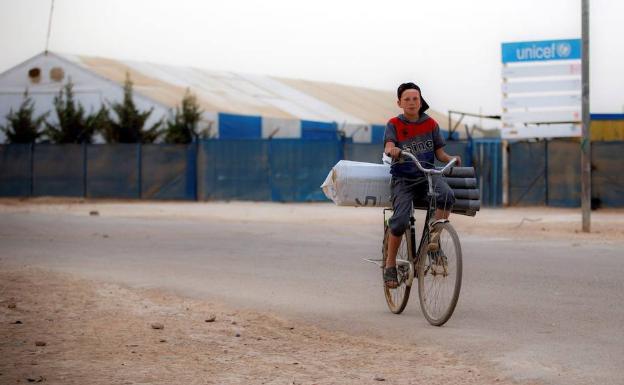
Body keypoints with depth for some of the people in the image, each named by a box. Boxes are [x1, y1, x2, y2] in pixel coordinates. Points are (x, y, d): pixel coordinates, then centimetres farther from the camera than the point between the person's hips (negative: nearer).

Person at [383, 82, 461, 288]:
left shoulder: (430, 124, 8)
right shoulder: (394, 124, 3)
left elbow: (439, 152, 8)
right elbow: (388, 146, -13)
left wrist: (451, 159, -14)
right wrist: (392, 150, -38)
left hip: (427, 175, 1)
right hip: (403, 178, -1)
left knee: (446, 195, -32)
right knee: (400, 220, -20)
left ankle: (434, 237, -19)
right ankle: (390, 265, -5)